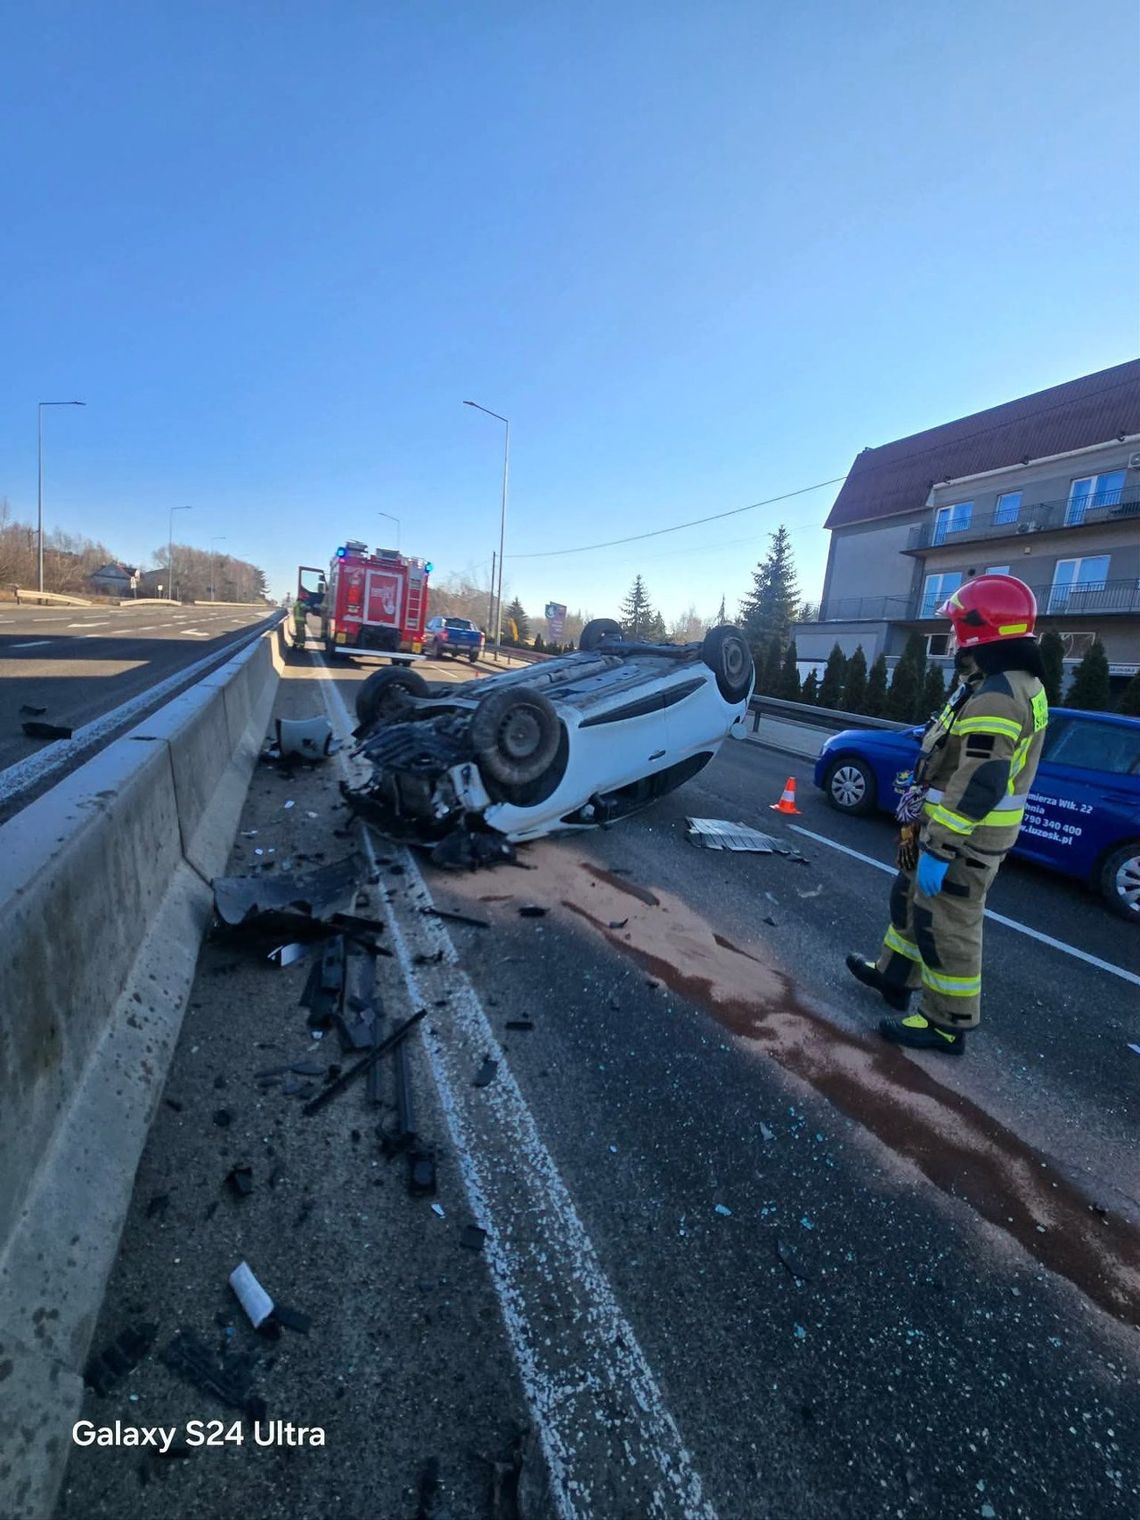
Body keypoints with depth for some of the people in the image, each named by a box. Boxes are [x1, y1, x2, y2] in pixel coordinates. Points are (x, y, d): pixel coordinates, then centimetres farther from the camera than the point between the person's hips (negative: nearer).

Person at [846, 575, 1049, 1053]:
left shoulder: (996, 696, -24)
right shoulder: (1013, 684, 12)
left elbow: (977, 786, -28)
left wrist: (938, 850, -24)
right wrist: (929, 831, 24)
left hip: (962, 839, -11)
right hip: (964, 830, 11)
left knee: (946, 927, 1)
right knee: (912, 900, 22)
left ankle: (947, 1025, 16)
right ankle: (895, 975, 39)